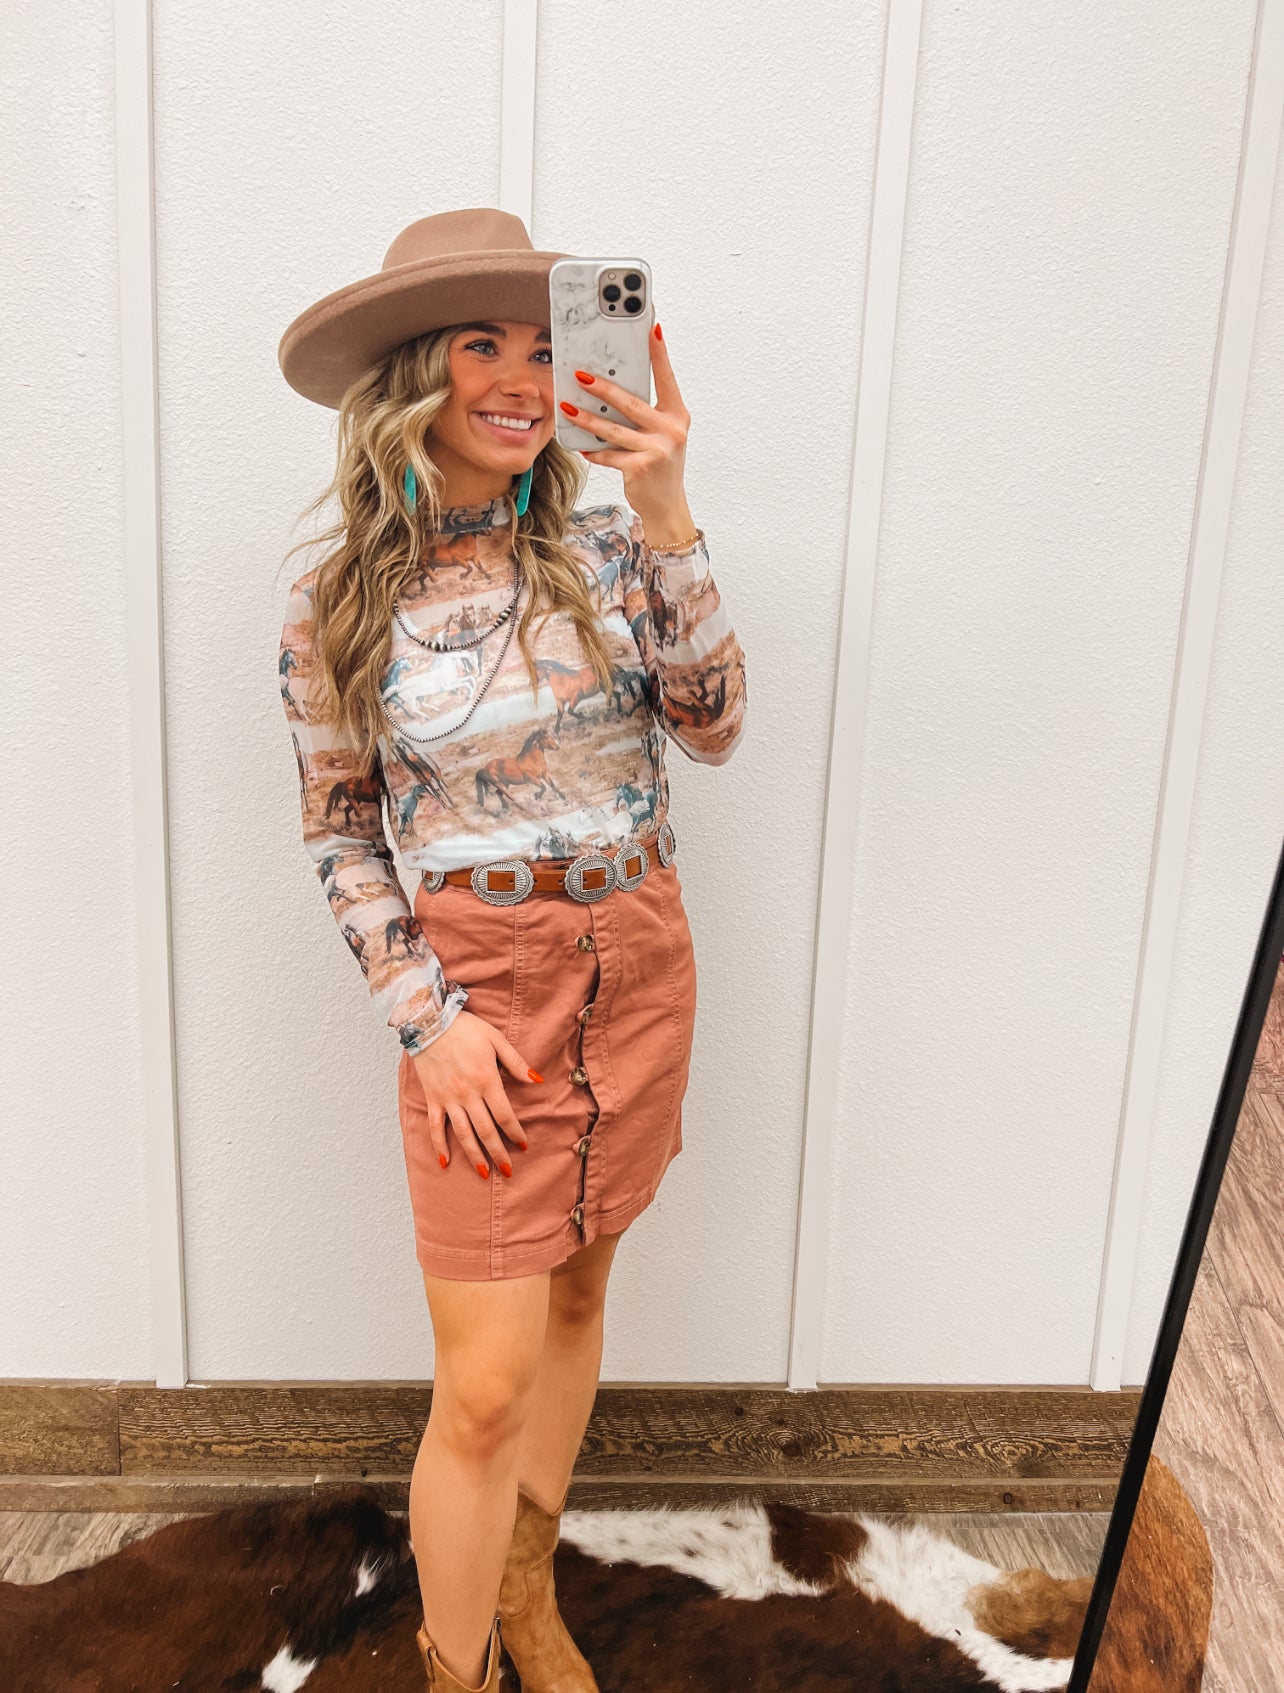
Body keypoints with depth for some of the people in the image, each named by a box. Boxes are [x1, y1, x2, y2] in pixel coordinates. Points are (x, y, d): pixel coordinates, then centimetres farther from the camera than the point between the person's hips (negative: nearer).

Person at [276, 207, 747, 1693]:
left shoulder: (605, 547, -2)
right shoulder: (337, 605, -5)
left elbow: (711, 725, -10)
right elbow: (340, 834, 1)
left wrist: (665, 515, -20)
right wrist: (428, 1016, -10)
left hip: (639, 963, 3)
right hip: (479, 981, -3)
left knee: (574, 1294, 19)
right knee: (485, 1386, -1)